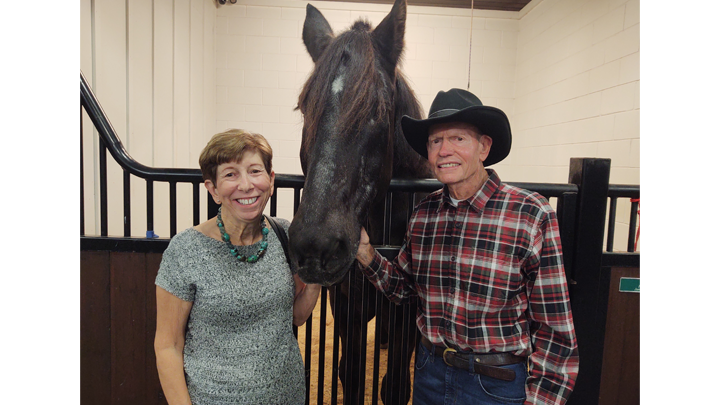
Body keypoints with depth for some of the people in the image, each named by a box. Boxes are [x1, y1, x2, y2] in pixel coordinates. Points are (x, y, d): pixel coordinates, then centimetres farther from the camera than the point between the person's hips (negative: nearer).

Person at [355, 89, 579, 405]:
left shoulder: (532, 215, -17)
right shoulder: (424, 213, -4)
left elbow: (554, 328, -13)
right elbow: (403, 286, 5)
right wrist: (365, 254, -10)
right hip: (429, 372, 4)